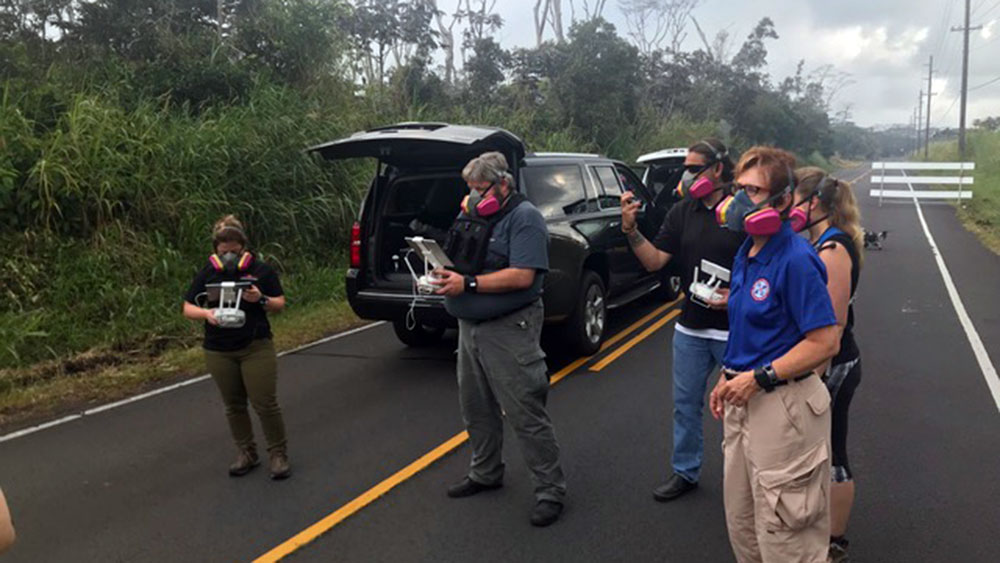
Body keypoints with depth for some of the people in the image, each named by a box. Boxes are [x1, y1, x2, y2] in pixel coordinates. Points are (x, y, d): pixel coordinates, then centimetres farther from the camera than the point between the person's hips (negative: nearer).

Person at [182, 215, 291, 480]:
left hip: (256, 348, -2)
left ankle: (278, 455, 9)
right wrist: (206, 313, -17)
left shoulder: (260, 269, -2)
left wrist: (262, 300, -18)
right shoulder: (207, 273, 3)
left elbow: (280, 304, 3)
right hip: (218, 352, 3)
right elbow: (188, 308, 4)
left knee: (265, 403, -4)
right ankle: (246, 453, 26)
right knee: (234, 405, 12)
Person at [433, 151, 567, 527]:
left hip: (509, 330, -8)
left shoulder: (523, 217, -12)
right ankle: (485, 473, 37)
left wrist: (468, 284, -23)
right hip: (470, 326, 9)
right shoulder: (471, 214, 13)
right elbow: (460, 260, 19)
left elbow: (523, 276, -22)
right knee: (476, 407, 18)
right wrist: (445, 274, -5)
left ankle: (550, 489, 9)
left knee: (525, 414, -3)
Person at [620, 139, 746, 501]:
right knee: (685, 403, 15)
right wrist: (630, 229, -16)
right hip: (690, 328, 5)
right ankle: (685, 472, 32)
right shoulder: (681, 213, 3)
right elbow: (654, 261, -2)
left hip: (735, 331, -5)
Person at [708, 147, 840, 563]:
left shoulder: (796, 259, -19)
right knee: (742, 526, 22)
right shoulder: (745, 254, 7)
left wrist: (758, 378, -20)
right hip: (743, 403, 9)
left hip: (783, 407, -9)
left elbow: (826, 342, -21)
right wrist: (728, 377, 10)